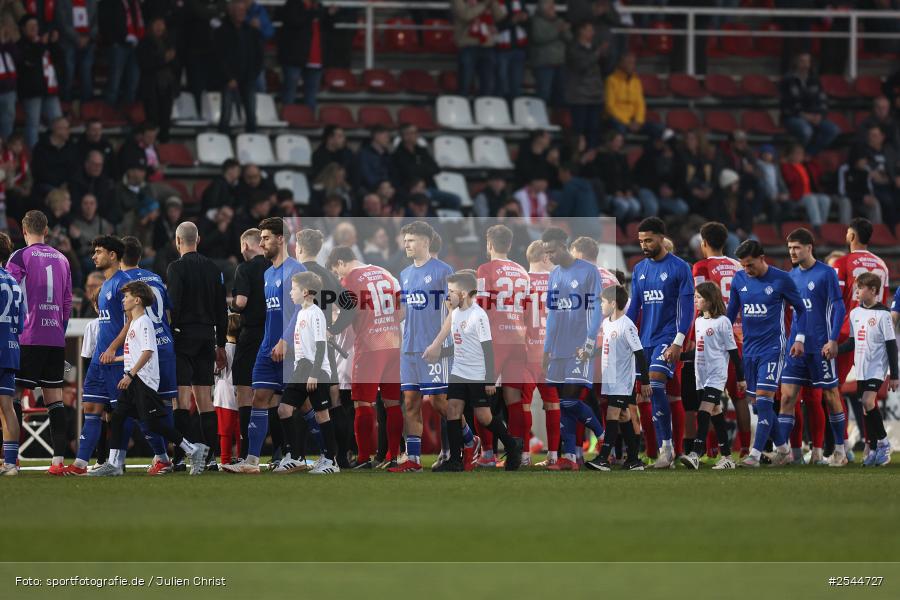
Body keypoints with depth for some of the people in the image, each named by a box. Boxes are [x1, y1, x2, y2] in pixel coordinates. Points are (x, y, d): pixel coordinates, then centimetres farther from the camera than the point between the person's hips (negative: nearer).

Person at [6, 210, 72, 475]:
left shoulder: (19, 258, -5)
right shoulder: (61, 260, 13)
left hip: (28, 338, -5)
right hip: (56, 339, 5)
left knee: (13, 394, -3)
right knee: (54, 397, 6)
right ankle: (58, 460, 1)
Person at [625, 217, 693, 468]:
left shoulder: (679, 268, -6)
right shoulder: (639, 270, 12)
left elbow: (687, 308, -9)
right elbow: (634, 307, 15)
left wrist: (678, 342, -16)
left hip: (668, 337, -6)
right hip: (645, 340, 6)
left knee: (655, 385, -22)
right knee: (649, 392, 3)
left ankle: (667, 448, -18)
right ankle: (666, 452, 9)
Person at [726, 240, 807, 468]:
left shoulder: (781, 279, -7)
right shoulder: (739, 280, 5)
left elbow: (800, 309, 3)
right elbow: (731, 312, 17)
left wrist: (799, 339, -3)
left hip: (772, 348, -6)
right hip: (749, 348, 6)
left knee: (763, 398, -14)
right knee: (758, 403, 7)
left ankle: (756, 454, -18)